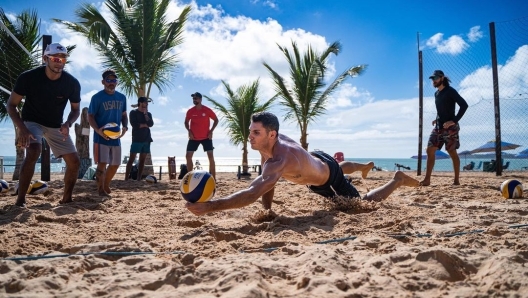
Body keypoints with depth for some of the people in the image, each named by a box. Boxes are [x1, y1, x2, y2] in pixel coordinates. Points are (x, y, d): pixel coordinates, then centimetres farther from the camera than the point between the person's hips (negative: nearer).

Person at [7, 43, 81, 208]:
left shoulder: (72, 83, -16)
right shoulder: (28, 77, -22)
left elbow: (76, 109, 0)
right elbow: (11, 105, -14)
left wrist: (67, 124, -21)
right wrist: (21, 128, -29)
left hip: (56, 126, 4)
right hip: (31, 122, -4)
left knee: (74, 162, -3)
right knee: (33, 152, -32)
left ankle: (66, 199, 16)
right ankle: (20, 200, -23)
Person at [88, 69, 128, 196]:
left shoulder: (122, 97, 9)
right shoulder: (97, 97, -6)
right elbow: (90, 116, -6)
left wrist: (125, 127, -3)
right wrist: (98, 130, -22)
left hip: (116, 137, 6)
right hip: (101, 137, -6)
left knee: (115, 164, 12)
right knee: (102, 163, -8)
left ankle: (106, 185, 33)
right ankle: (100, 189, 6)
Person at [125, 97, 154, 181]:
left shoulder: (148, 114, 14)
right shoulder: (133, 112, 0)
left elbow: (151, 124, -2)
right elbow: (134, 125, -12)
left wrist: (145, 114, -5)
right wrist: (145, 125, -2)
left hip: (146, 139, 5)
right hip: (137, 139, -5)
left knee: (142, 159, 4)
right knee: (132, 159, -6)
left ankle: (139, 178, 7)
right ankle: (126, 178, -5)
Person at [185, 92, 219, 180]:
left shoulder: (207, 110, -9)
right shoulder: (190, 111, -3)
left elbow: (216, 120, 1)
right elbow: (186, 122, 12)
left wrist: (211, 131, -9)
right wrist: (189, 131, -5)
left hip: (206, 137, -2)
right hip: (194, 138, 3)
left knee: (211, 156, -10)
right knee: (188, 156, -2)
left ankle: (213, 178, -4)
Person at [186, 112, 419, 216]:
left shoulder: (282, 158, -51)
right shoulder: (268, 143, -25)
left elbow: (254, 193, -64)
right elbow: (266, 180, -9)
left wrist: (211, 206, -71)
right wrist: (267, 208, -18)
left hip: (327, 176, -8)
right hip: (317, 161, 8)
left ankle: (398, 179, 31)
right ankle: (364, 167, 71)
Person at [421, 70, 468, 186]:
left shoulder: (450, 91, -8)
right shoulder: (436, 93, 15)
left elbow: (464, 105, -16)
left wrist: (454, 120, -20)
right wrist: (437, 119, 12)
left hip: (450, 127, -8)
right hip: (438, 127, 8)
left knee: (452, 152, -2)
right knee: (430, 150, 0)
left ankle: (457, 180, 6)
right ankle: (427, 179, 1)